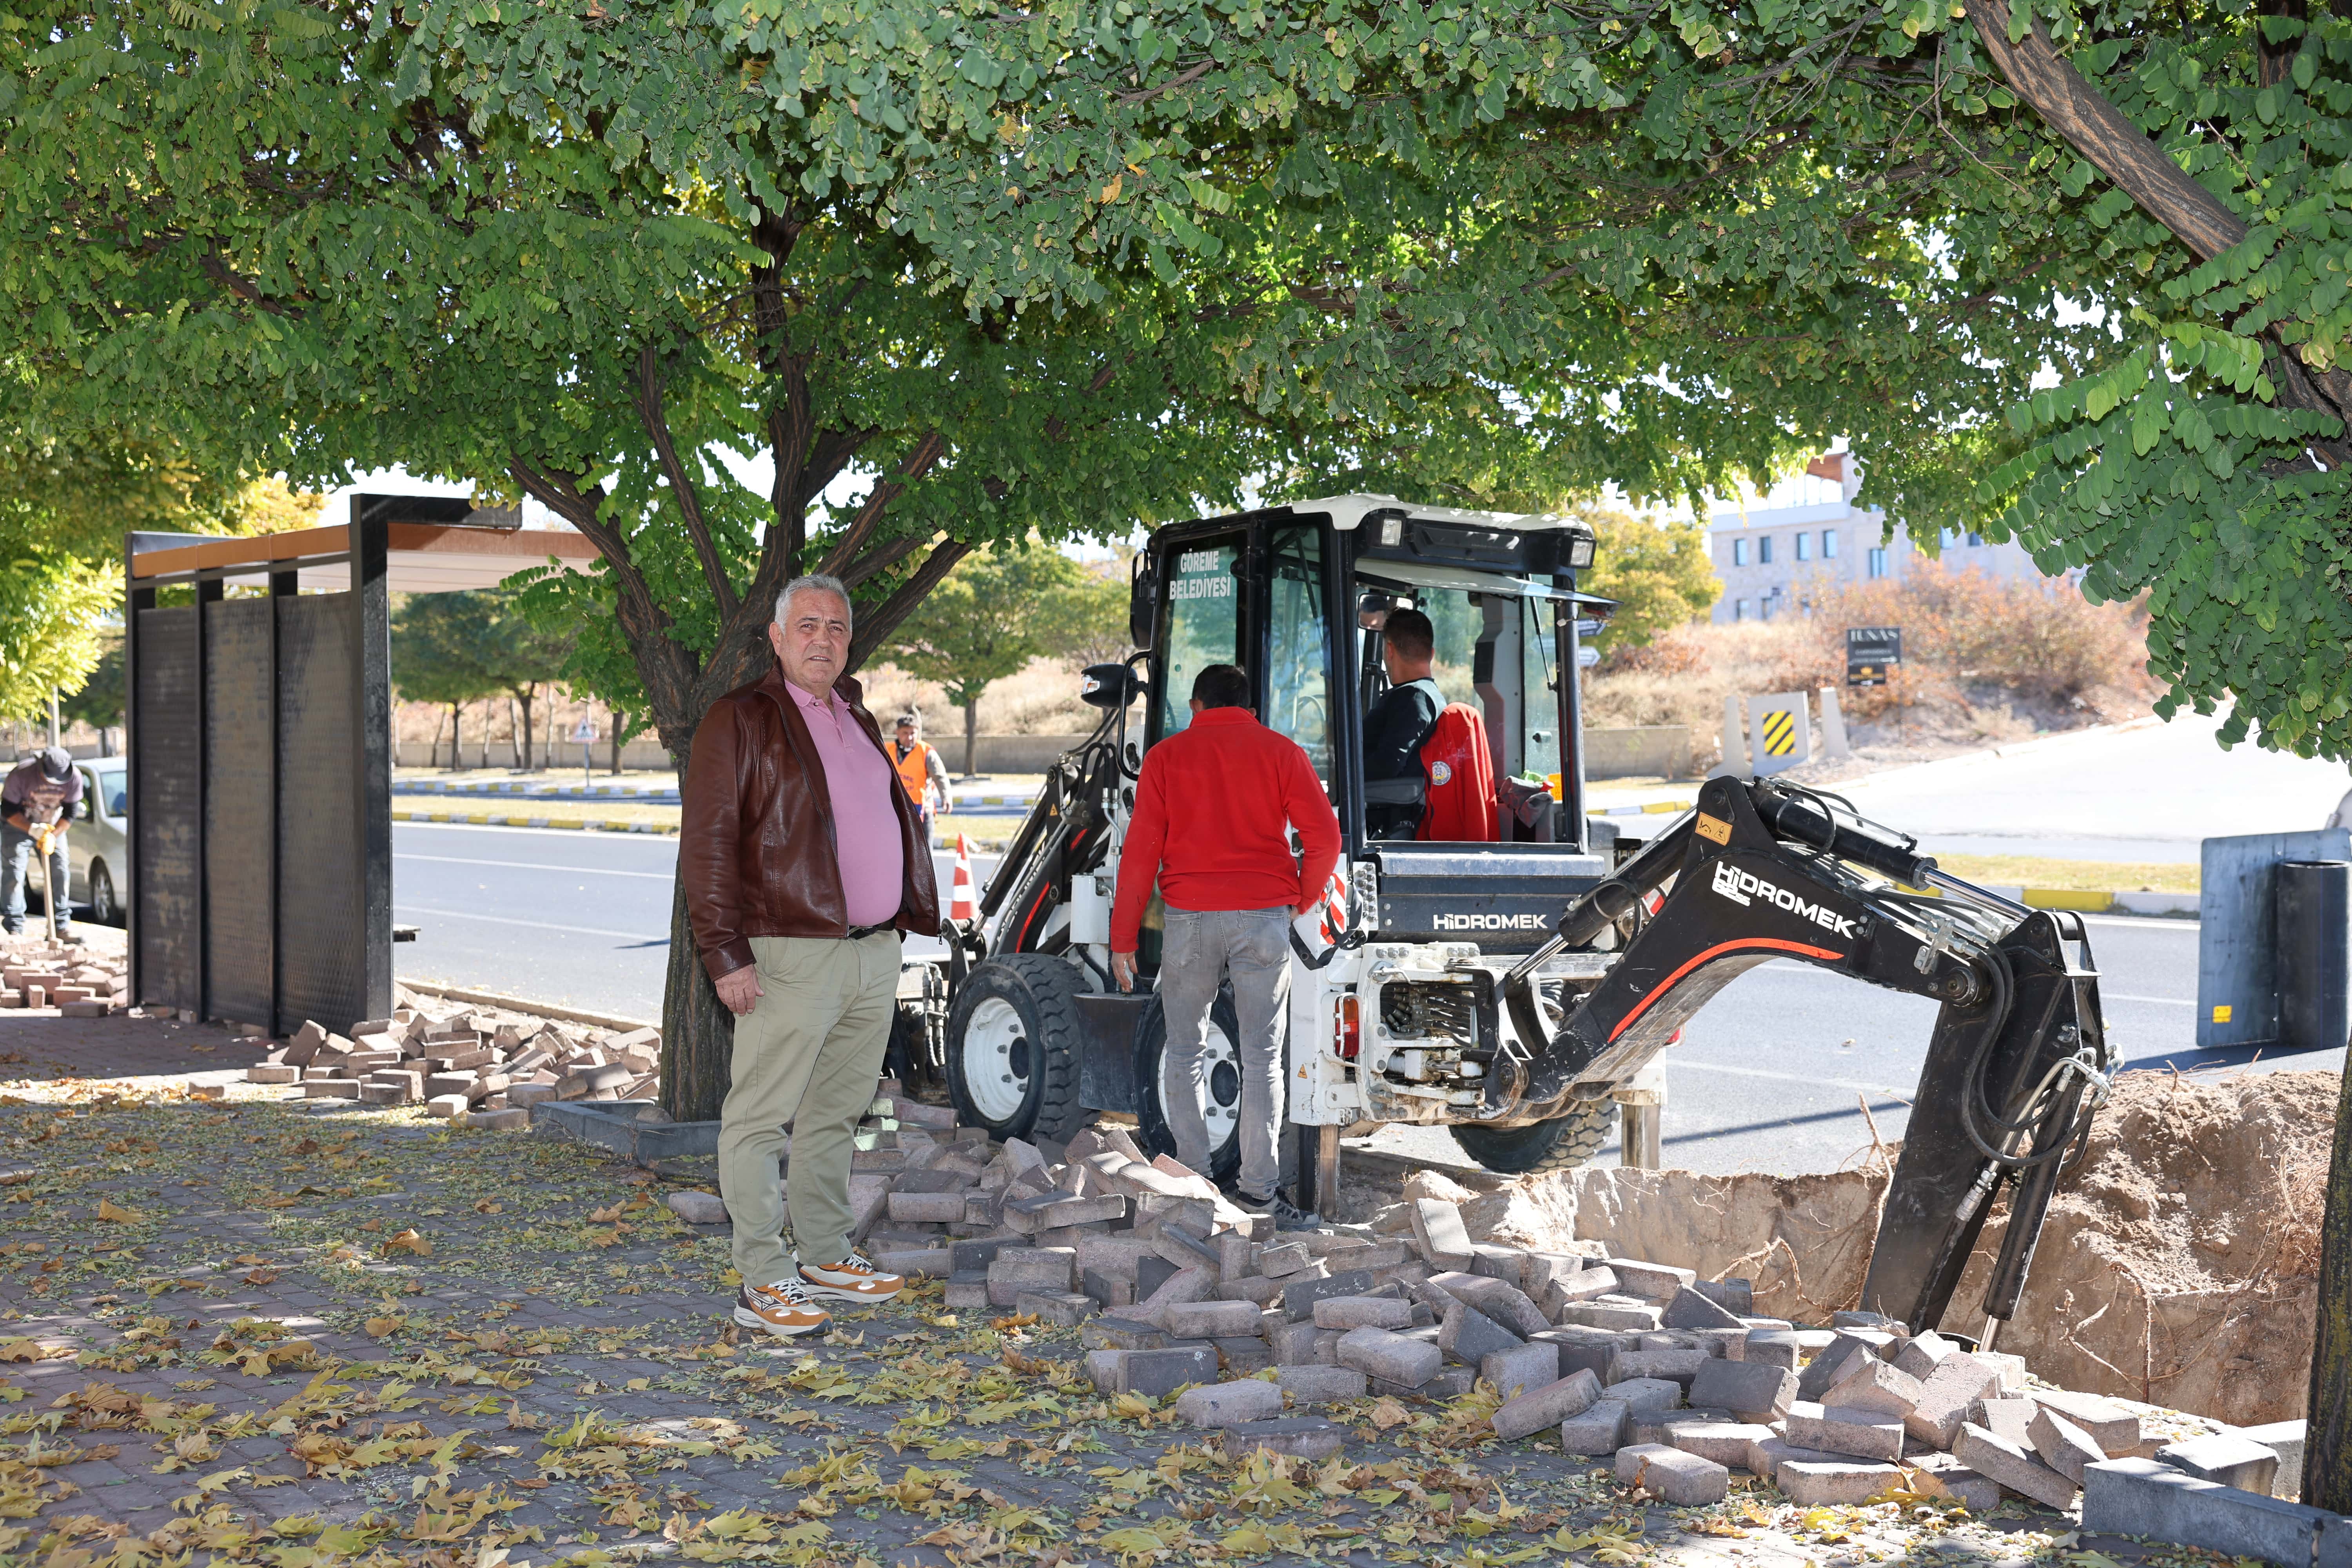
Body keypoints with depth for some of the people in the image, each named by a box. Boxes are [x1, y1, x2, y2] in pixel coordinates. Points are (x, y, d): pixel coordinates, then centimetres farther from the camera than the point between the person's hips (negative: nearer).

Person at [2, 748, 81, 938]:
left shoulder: (74, 778, -21)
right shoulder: (21, 774, -28)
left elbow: (70, 812, -12)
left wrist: (53, 835, -24)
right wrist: (31, 829, -34)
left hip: (53, 826, 3)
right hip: (17, 824, -3)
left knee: (60, 872, -5)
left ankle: (61, 927, 1)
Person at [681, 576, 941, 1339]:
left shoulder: (859, 722, 19)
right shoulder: (739, 719, -5)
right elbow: (708, 844, -10)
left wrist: (908, 923, 21)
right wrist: (726, 954, -17)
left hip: (875, 954, 8)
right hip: (791, 956, -7)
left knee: (836, 1115, 15)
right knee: (759, 1120, -3)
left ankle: (825, 1258, 26)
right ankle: (764, 1284, 1)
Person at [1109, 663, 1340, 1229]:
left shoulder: (1166, 757, 7)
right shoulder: (1281, 752, 7)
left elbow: (1141, 850, 2)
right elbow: (1324, 836, -2)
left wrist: (1123, 937, 7)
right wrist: (1306, 898, 16)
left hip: (1191, 916, 0)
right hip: (1265, 917, 0)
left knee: (1184, 1051, 12)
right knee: (1261, 1056, 4)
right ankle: (1258, 1186, 2)